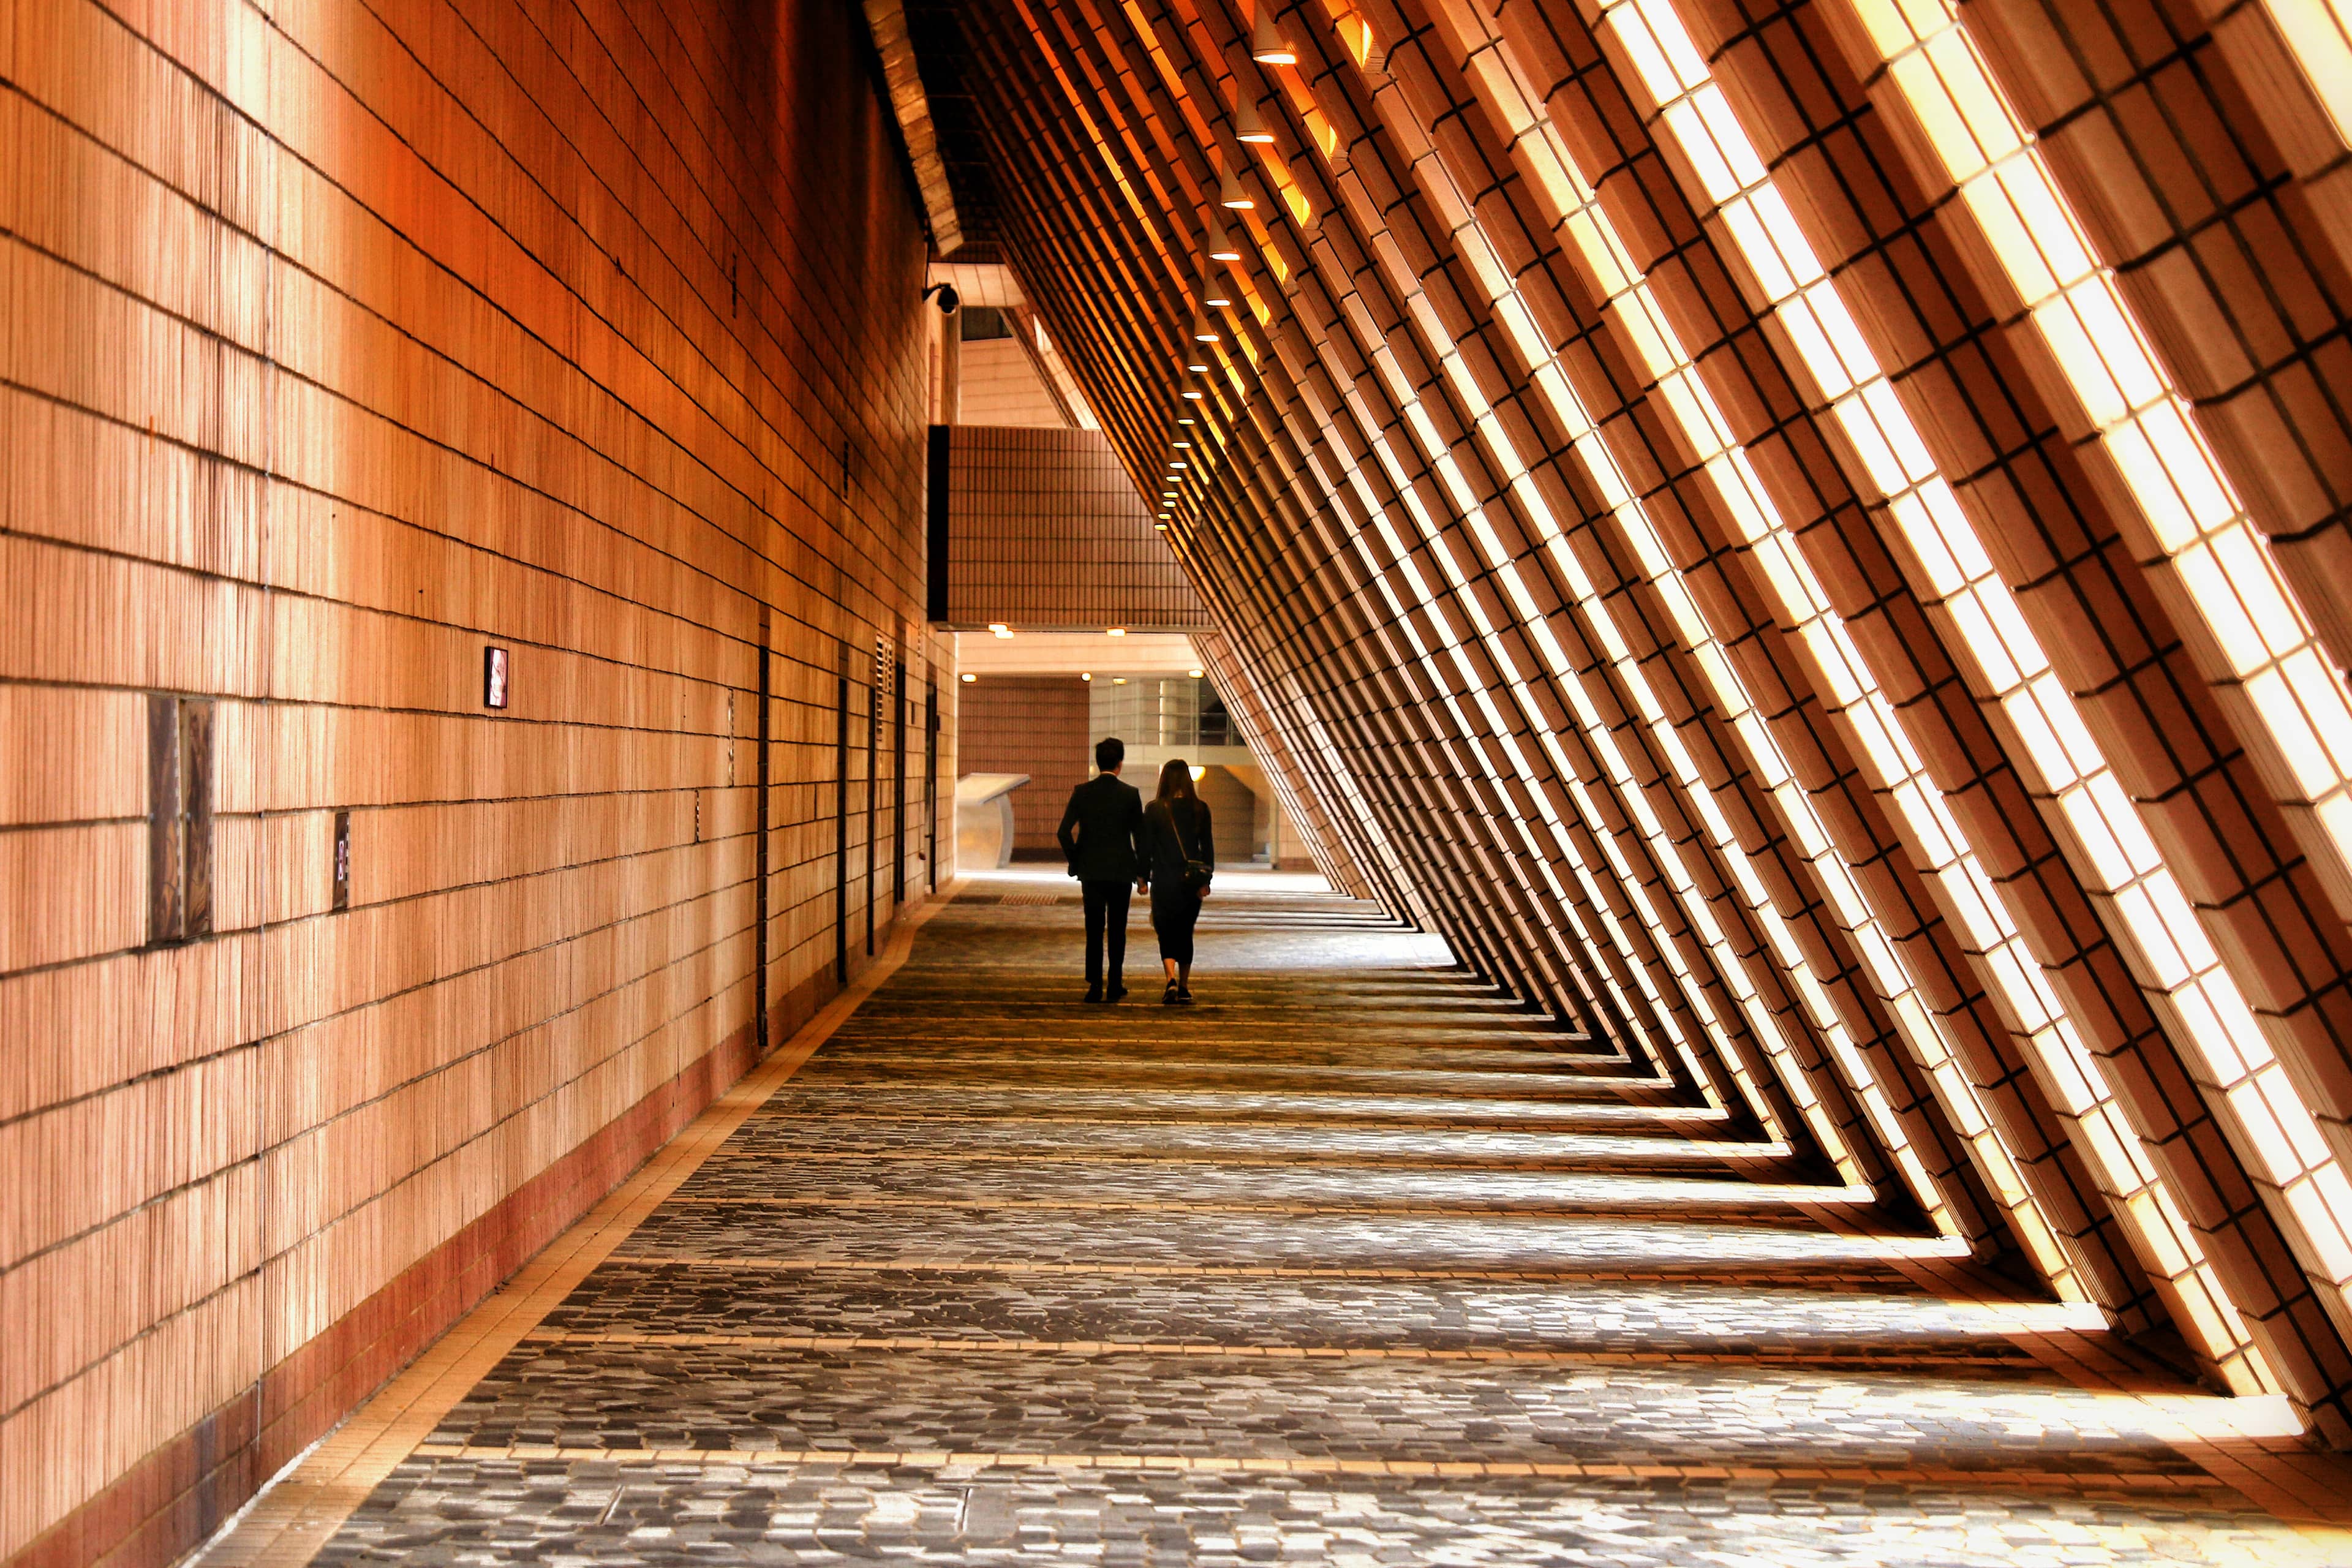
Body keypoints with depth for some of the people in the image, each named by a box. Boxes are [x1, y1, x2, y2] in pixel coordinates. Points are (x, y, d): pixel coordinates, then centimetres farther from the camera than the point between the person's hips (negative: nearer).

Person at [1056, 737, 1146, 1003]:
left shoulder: (1082, 792, -3)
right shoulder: (1130, 794, -6)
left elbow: (1064, 832, -6)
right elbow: (1140, 836, -3)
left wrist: (1075, 862, 7)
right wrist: (1141, 872, 7)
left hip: (1091, 871, 1)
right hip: (1121, 871, -1)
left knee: (1094, 930, 5)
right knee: (1117, 930, 10)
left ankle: (1095, 986, -3)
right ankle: (1115, 986, 13)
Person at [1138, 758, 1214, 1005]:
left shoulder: (1154, 809, -5)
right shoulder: (1200, 809, 0)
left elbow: (1146, 846, -2)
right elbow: (1208, 847, 0)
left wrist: (1144, 879, 5)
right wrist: (1205, 880, 4)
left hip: (1163, 882, -2)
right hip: (1192, 881, 2)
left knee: (1166, 932, 3)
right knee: (1185, 933, 14)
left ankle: (1172, 981, -19)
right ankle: (1184, 989, 17)